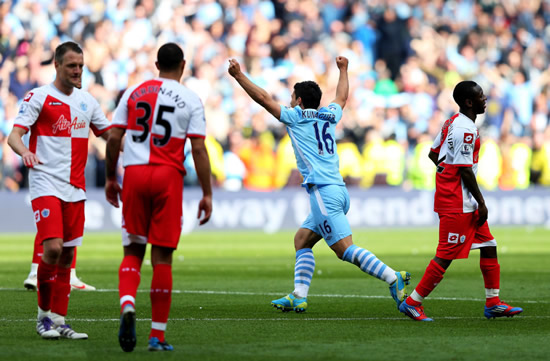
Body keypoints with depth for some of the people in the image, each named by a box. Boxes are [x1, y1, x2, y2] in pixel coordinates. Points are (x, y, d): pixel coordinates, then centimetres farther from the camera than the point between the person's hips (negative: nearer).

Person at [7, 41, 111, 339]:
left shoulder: (86, 101, 14)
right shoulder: (38, 97, -3)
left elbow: (109, 134, 23)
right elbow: (14, 134, -11)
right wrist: (24, 151, -33)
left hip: (75, 188, 6)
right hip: (46, 183, -6)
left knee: (67, 255, 5)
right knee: (52, 248, -17)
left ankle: (59, 320, 9)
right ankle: (43, 315, -2)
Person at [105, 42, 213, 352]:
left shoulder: (134, 92, 9)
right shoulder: (190, 99, 3)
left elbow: (114, 138, 7)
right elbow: (199, 149, -2)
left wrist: (111, 178, 18)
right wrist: (207, 194, 2)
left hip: (134, 173, 2)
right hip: (168, 176, -2)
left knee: (133, 251, 10)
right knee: (162, 255, 3)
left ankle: (127, 304, -19)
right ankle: (158, 335, 5)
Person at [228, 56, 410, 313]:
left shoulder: (296, 117, 1)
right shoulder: (329, 116, 18)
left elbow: (262, 98, 4)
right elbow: (342, 97, 39)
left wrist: (239, 75, 12)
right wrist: (343, 70, 55)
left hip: (323, 193, -8)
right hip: (338, 190, 8)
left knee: (345, 249, -14)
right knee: (301, 240, 15)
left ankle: (393, 278, -24)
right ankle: (298, 296, 8)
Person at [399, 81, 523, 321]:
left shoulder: (453, 123, 13)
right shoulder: (465, 130, -19)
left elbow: (433, 153, 20)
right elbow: (465, 169, -21)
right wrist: (481, 202, -16)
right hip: (457, 204, -11)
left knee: (488, 245, 12)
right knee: (446, 256, -6)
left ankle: (493, 304, 17)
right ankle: (412, 303, 0)